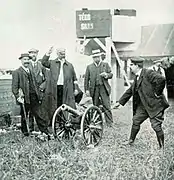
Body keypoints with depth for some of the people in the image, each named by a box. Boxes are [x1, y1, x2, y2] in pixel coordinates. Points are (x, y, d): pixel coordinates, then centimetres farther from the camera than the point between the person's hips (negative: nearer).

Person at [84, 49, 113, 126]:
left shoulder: (105, 65, 12)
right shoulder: (89, 67, 11)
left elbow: (111, 74, 8)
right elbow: (86, 79, 7)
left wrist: (106, 75, -15)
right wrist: (86, 89, 0)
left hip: (104, 88, -1)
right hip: (94, 89, 1)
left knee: (107, 106, -7)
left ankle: (109, 123, -5)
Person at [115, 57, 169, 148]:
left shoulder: (148, 73, -16)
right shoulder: (137, 77, 12)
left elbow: (161, 79, -30)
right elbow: (130, 91, 19)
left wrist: (157, 92, -21)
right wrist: (120, 102, 19)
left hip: (155, 104, -9)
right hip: (143, 105, 9)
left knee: (156, 126, -5)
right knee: (136, 121, 10)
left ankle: (162, 147, 11)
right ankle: (131, 140, 27)